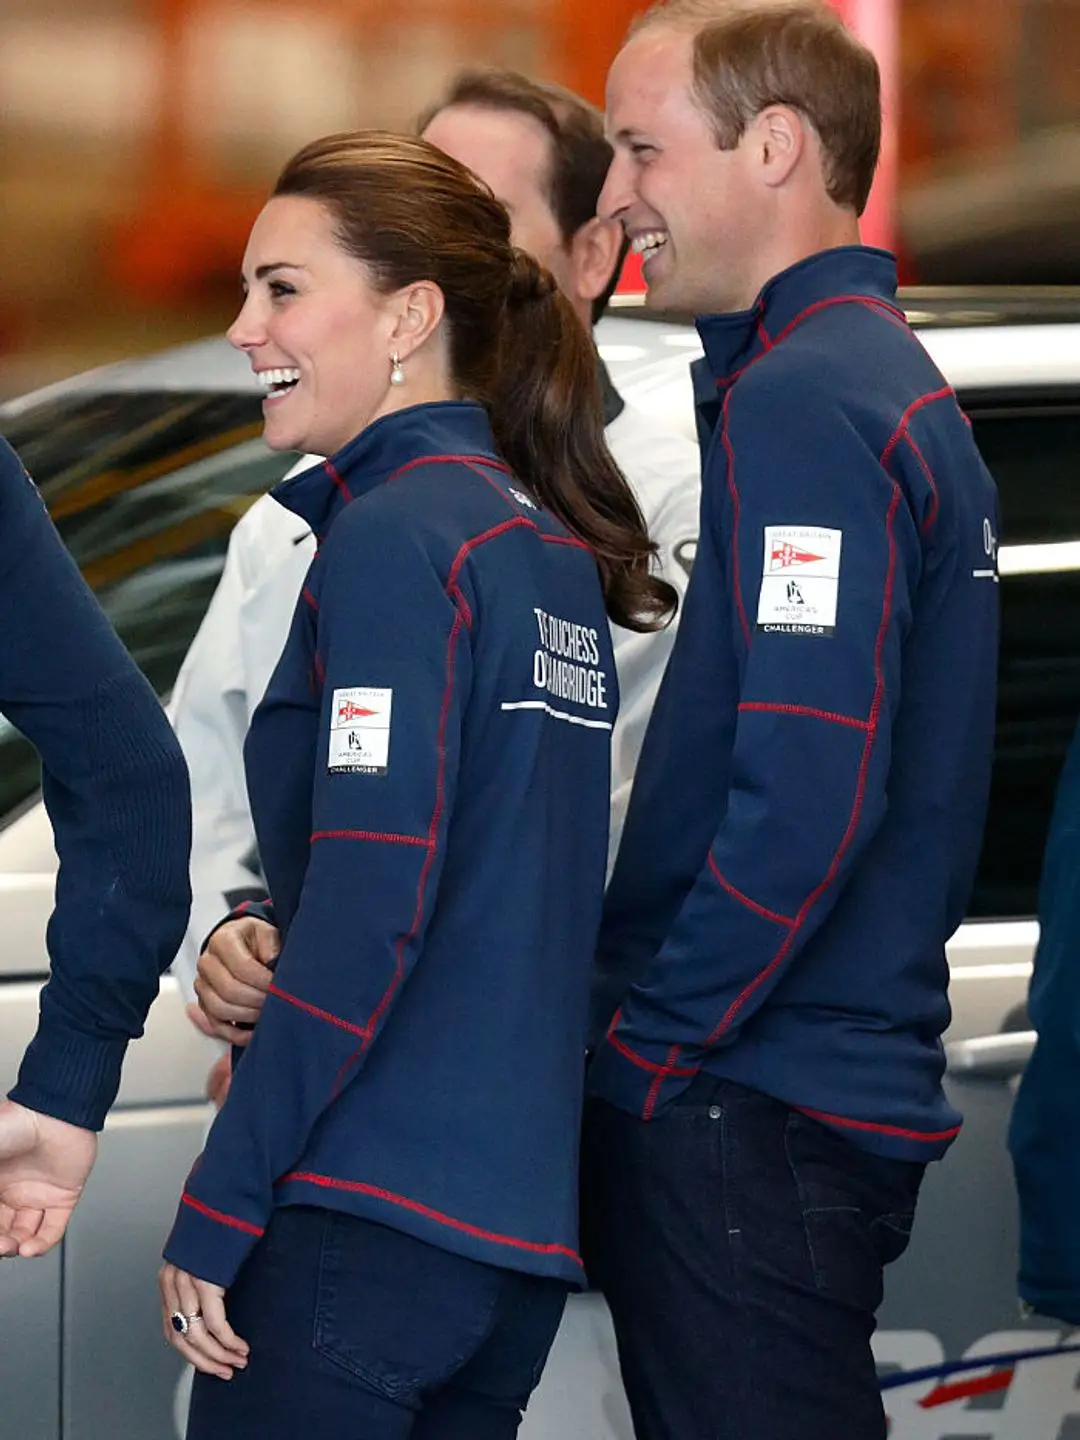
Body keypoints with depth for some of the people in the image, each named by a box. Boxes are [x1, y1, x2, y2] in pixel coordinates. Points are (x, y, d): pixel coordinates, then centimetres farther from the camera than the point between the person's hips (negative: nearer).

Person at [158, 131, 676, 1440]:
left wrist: (218, 1208, -13)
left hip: (366, 1219, -8)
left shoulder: (396, 538, -11)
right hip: (522, 1225, 8)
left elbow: (372, 902, -17)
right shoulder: (553, 548, 14)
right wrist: (268, 927, 10)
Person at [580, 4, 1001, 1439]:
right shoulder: (901, 385, 17)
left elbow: (807, 797, -22)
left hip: (752, 1107, -10)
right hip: (852, 1086, 10)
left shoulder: (802, 405, -14)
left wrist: (645, 1048, -13)